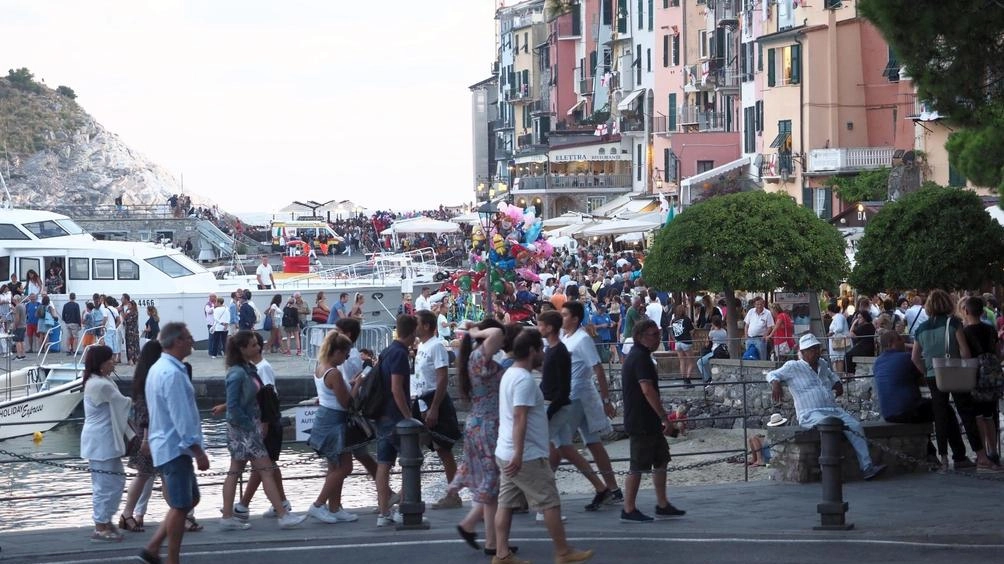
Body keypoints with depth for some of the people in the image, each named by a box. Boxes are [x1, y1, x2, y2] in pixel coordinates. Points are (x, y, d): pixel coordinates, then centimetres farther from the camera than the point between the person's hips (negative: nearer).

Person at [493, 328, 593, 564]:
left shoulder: (510, 375, 14)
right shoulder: (524, 380, -18)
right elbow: (520, 418, -25)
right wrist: (518, 454, -28)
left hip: (505, 454, 10)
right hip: (527, 456, -10)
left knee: (507, 503, 7)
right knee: (550, 503, 0)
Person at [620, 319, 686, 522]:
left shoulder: (635, 356, 16)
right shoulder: (641, 358, -17)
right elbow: (648, 390, -25)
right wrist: (665, 417, -24)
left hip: (649, 422, 11)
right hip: (641, 422, -11)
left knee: (661, 460, 14)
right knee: (638, 466, -5)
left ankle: (662, 505, 19)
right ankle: (628, 510, 1)